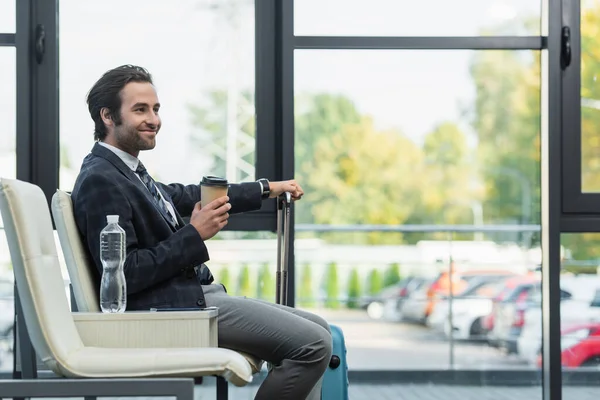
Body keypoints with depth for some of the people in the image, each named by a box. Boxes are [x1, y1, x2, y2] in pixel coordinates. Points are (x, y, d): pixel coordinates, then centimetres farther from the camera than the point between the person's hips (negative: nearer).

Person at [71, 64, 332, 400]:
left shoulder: (127, 170, 14)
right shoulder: (100, 180, -15)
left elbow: (187, 196, 30)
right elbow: (123, 274, -22)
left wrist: (268, 189, 34)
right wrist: (194, 235, -18)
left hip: (194, 294, 10)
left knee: (319, 331, 9)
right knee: (314, 343, -13)